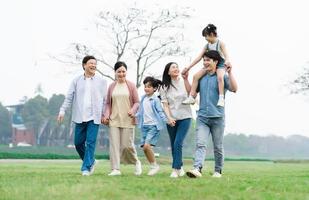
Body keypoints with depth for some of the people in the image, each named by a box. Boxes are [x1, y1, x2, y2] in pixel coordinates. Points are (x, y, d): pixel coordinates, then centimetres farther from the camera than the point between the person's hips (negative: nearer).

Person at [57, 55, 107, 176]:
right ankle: (91, 161, 27)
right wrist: (62, 111, -4)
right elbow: (69, 97, 5)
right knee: (78, 142, 6)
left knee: (90, 142, -8)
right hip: (80, 117, 2)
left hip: (94, 117, -2)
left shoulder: (101, 81, 5)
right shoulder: (76, 80, 7)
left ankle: (86, 167, -2)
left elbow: (105, 100, 6)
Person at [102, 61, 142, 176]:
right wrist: (106, 115, -1)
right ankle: (115, 169, -2)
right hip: (114, 119, 2)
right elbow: (108, 103, 13)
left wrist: (133, 110, -15)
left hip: (127, 120, -2)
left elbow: (137, 102, 4)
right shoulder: (111, 87, 8)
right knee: (114, 144, -4)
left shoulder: (131, 86, 2)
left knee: (127, 145, -3)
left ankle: (136, 162, 24)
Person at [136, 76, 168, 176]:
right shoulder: (143, 98, 12)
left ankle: (155, 166, -4)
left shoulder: (155, 100, -6)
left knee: (147, 145, -19)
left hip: (153, 125, -7)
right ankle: (152, 166, 14)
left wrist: (166, 120, -16)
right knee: (143, 147, 2)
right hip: (144, 125, 7)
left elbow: (160, 112, -5)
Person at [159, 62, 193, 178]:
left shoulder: (183, 82, 3)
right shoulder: (165, 87, 8)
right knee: (173, 145, 6)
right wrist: (169, 118, -13)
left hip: (184, 117, -3)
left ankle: (175, 169, -15)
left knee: (178, 143, -15)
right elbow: (165, 104, 2)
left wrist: (185, 79, -19)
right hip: (171, 119, 3)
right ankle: (180, 167, 21)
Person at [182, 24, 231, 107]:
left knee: (220, 77, -38)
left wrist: (227, 61, -46)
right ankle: (191, 97, -14)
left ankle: (221, 98, -36)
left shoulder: (220, 43, -7)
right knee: (196, 76, -14)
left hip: (220, 64, -5)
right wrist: (188, 67, 0)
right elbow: (199, 58, 6)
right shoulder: (207, 46, 8)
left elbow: (226, 54, -21)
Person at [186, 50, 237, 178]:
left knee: (218, 147, 7)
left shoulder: (222, 77, 0)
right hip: (202, 117, 3)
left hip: (217, 117, -3)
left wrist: (230, 73, -19)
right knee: (200, 144, -14)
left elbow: (234, 89, -17)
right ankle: (197, 169, -28)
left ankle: (218, 171, 19)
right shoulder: (201, 78, 14)